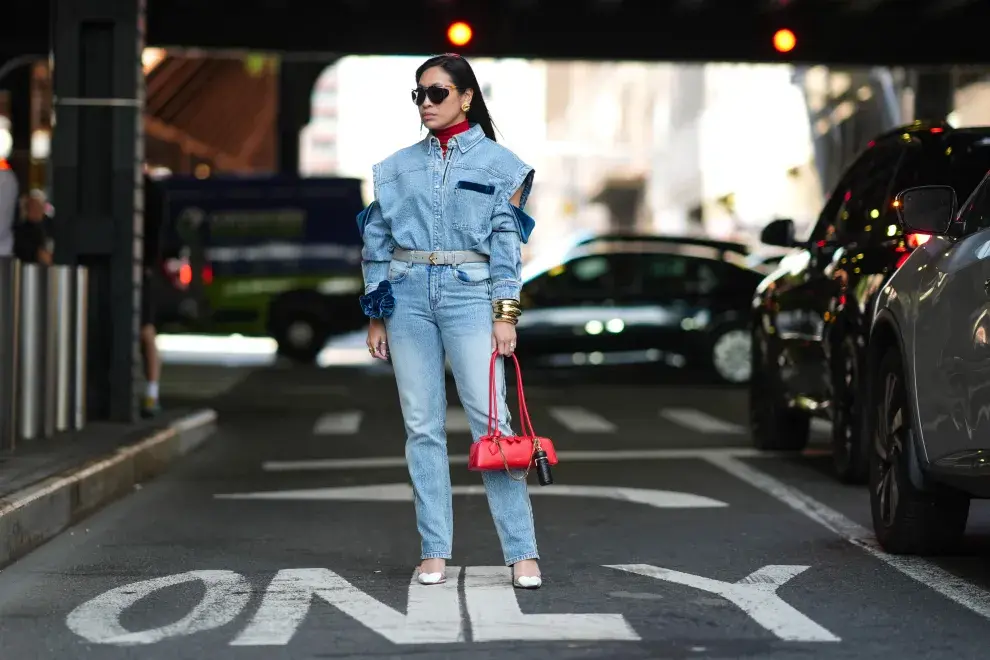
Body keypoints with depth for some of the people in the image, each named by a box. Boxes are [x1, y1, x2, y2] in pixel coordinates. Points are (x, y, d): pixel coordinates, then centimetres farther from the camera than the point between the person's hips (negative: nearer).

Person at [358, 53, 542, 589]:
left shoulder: (497, 162, 6)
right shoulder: (398, 168, 13)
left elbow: (506, 240, 1)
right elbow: (377, 241, 14)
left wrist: (505, 313, -6)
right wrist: (376, 315, 9)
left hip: (469, 293, -3)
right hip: (408, 295, 3)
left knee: (490, 419, -9)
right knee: (422, 425, 2)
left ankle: (522, 553, -9)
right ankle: (434, 550, 7)